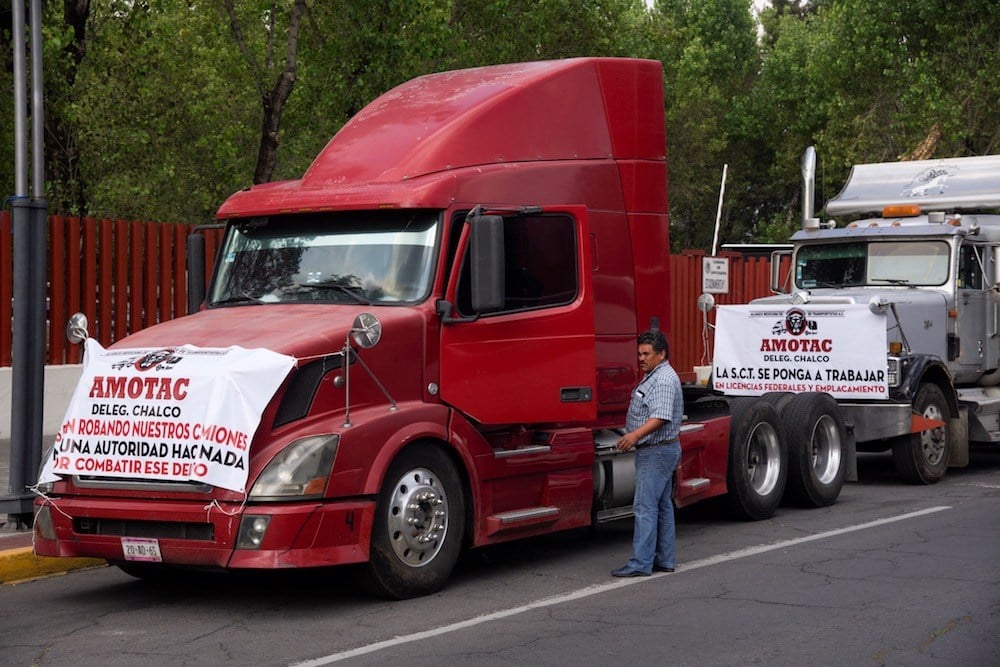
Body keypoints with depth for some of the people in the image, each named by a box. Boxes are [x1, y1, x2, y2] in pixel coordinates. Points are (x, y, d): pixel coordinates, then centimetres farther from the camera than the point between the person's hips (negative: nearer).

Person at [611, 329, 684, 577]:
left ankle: (641, 563, -13)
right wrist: (633, 437, 22)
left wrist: (636, 435, -41)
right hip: (660, 451, 11)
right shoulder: (652, 376, 17)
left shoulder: (664, 380, -18)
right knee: (662, 505, 13)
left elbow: (661, 416, -30)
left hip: (656, 452, -11)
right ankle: (665, 559, 18)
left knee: (645, 506, -12)